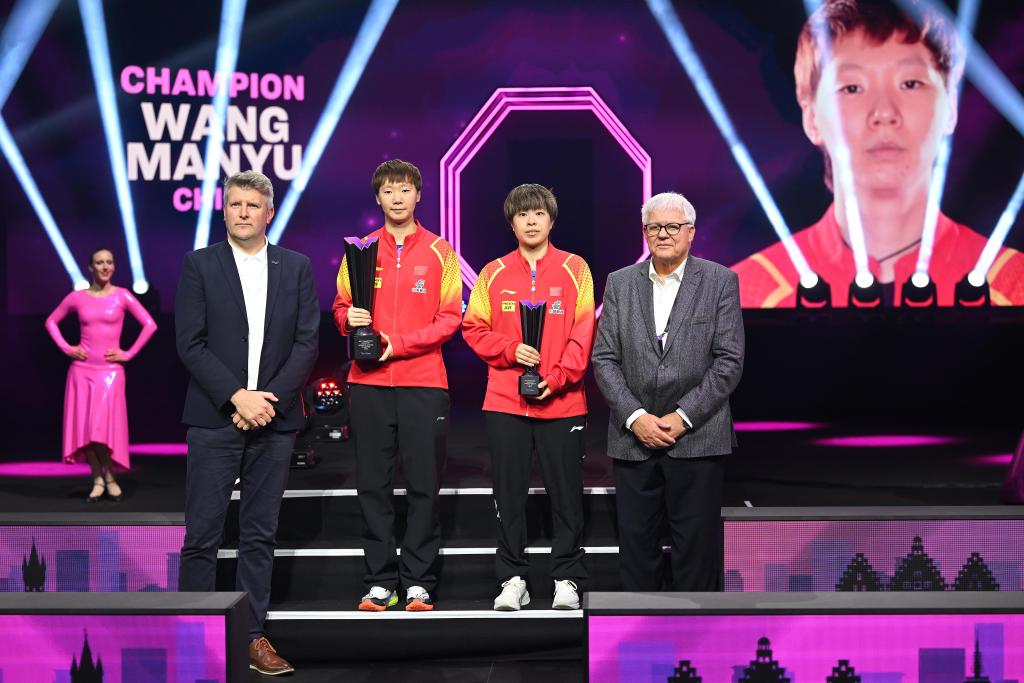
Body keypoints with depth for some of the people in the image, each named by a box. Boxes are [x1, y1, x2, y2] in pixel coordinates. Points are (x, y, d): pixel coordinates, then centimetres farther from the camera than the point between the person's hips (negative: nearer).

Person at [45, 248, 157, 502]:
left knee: (104, 425, -11)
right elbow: (51, 321, 15)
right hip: (82, 369, 3)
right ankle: (97, 480, 8)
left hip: (110, 370, -2)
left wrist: (129, 354, -6)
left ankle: (110, 477, 6)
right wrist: (66, 348, 3)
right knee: (84, 426, -1)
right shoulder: (77, 297, 3)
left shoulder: (122, 296, -2)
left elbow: (150, 325, -5)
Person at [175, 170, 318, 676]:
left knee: (260, 535, 7)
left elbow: (308, 342, 2)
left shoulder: (296, 267, 8)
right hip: (214, 420, -2)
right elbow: (190, 344, -4)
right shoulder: (198, 265, 3)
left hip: (274, 420, 2)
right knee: (202, 535, 0)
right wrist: (237, 397, -14)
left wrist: (268, 399, -9)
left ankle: (252, 635, 14)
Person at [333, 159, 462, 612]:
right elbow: (341, 307, 12)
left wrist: (399, 344, -11)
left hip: (424, 384, -1)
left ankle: (418, 582, 10)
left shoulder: (439, 252, 5)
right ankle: (380, 581, 12)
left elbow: (450, 317, 0)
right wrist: (349, 318, -12)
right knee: (373, 485, 4)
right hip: (368, 384, 2)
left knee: (424, 486, 1)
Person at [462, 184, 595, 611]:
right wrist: (510, 350, -10)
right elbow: (473, 328, 6)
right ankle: (512, 579, 16)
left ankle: (567, 579, 15)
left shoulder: (575, 270, 3)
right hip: (505, 402, 1)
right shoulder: (493, 274, 7)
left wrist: (556, 379, -12)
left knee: (566, 492, 4)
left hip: (562, 402, -1)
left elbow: (583, 334, -2)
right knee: (509, 492, 6)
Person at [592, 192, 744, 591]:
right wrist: (636, 417, -10)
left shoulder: (720, 281, 1)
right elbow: (604, 359, 3)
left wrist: (682, 417, -12)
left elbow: (729, 360, -5)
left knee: (696, 547, 4)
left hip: (697, 438, -2)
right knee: (636, 544, 8)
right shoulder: (620, 283, 8)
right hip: (633, 438, 2)